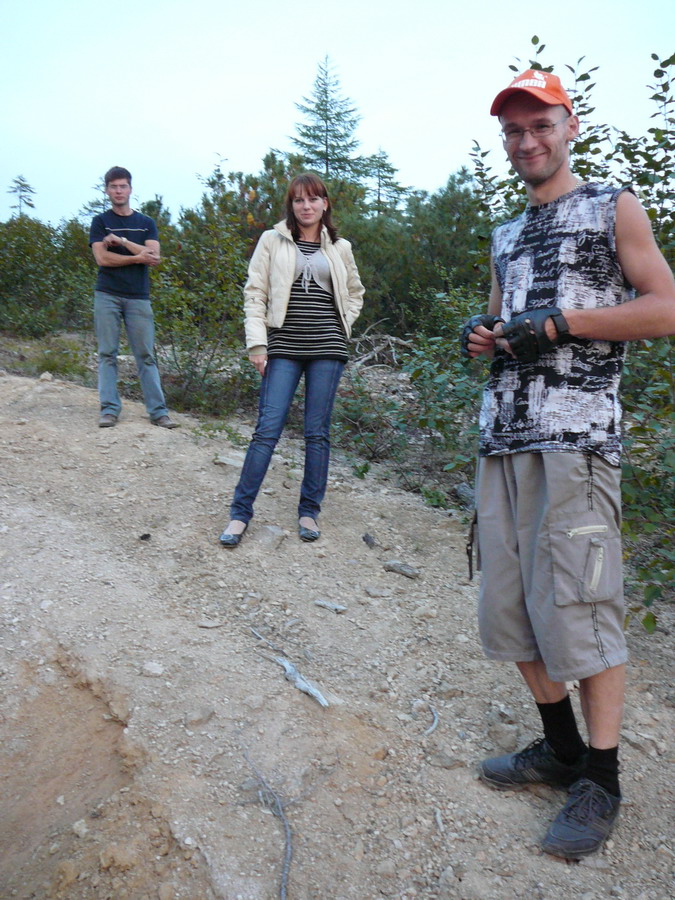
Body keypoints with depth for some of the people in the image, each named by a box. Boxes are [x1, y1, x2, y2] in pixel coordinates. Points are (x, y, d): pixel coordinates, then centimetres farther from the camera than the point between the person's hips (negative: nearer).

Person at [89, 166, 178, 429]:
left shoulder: (146, 223, 14)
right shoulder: (100, 222, 9)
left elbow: (154, 257, -2)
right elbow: (102, 258, -5)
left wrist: (122, 241, -7)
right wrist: (138, 257, -6)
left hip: (138, 297, 1)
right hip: (107, 296, -1)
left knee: (146, 355, -1)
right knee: (107, 354, -2)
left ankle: (158, 410, 0)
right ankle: (109, 409, 2)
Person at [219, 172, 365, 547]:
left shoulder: (339, 248, 13)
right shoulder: (273, 241, 6)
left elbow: (355, 292, 26)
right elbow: (254, 293, 2)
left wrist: (342, 326, 10)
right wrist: (257, 344, -7)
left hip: (327, 349, 2)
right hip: (284, 348, -2)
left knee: (318, 432, 4)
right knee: (267, 428, -7)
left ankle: (309, 511, 16)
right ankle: (240, 512, 2)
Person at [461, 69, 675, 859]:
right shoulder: (506, 236, 25)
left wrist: (558, 321, -12)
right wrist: (481, 336, 7)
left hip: (575, 434, -6)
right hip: (502, 436, 7)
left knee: (578, 604, -7)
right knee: (509, 602, 7)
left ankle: (601, 782, 10)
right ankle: (560, 747, 24)